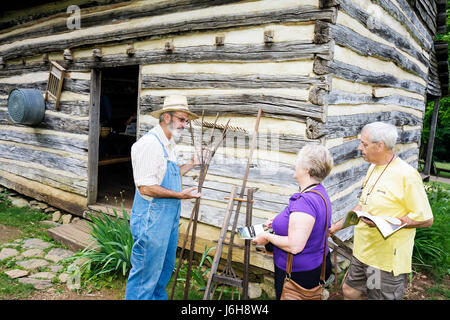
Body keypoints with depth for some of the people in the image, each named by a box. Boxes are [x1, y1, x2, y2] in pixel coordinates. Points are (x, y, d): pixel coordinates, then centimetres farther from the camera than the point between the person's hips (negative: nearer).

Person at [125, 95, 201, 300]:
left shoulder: (168, 144, 13)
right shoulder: (149, 143, -19)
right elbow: (146, 187, -24)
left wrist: (190, 165, 21)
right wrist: (179, 195, -23)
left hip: (169, 217, 10)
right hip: (151, 220, -10)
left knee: (165, 268, 23)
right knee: (146, 273, 3)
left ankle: (158, 296, 42)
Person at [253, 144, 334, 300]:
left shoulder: (305, 201, -32)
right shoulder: (319, 191, 1)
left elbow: (294, 246, -34)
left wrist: (267, 237, -18)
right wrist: (278, 222, 8)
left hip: (299, 274, -9)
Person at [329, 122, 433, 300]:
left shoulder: (406, 174, -20)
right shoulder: (373, 168, 7)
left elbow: (426, 220, -18)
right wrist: (337, 226, 15)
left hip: (387, 260, -8)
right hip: (363, 252, 8)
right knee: (349, 291, 18)